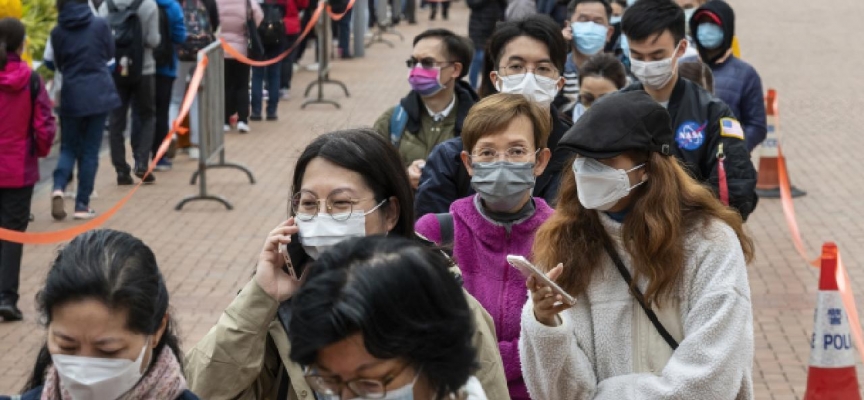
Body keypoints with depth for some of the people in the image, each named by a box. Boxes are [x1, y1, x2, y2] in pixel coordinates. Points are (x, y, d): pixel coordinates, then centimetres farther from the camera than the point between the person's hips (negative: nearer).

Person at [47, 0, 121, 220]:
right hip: (99, 93, -1)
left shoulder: (57, 32, -3)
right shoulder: (100, 24, -4)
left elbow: (58, 64, 9)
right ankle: (82, 204, 5)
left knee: (69, 147, 13)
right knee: (90, 150, 6)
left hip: (72, 95, 1)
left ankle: (58, 187, -12)